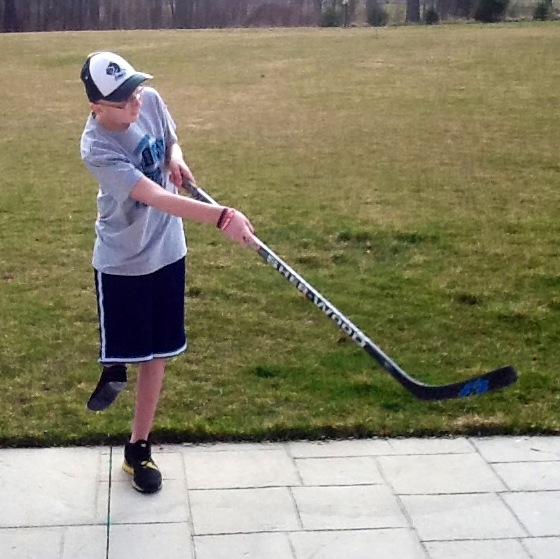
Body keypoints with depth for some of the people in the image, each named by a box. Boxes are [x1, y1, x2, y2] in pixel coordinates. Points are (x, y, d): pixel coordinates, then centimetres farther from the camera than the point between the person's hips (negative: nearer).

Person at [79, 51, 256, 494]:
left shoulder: (150, 100, -10)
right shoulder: (98, 149, -28)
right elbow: (157, 198, -36)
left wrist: (175, 158, -12)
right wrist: (222, 216, -45)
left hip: (166, 251, 5)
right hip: (121, 263, -5)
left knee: (156, 353, 9)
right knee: (125, 347, 7)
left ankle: (139, 447, 23)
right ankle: (115, 367, 46)